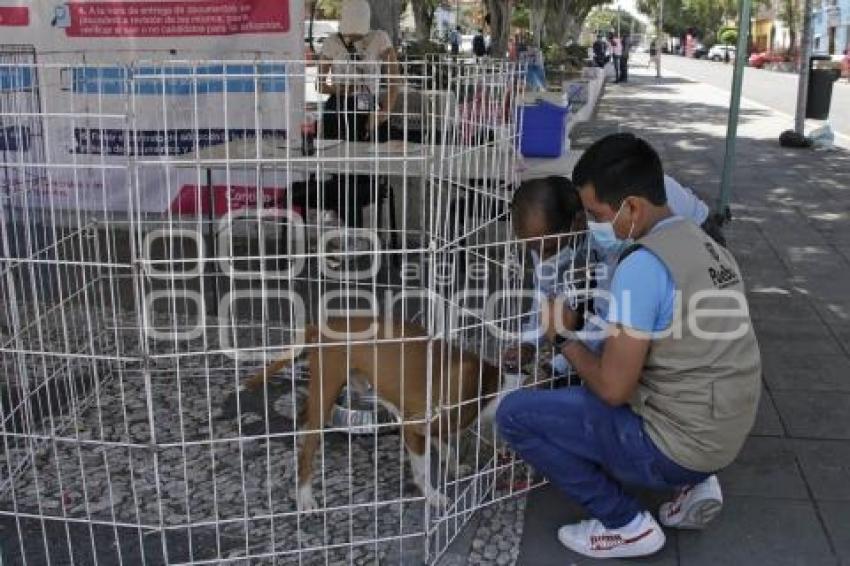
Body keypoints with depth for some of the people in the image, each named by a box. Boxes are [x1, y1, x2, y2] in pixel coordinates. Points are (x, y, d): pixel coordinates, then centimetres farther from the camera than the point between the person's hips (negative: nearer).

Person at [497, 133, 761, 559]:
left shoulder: (642, 266, -22)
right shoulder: (704, 246, 6)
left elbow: (613, 389, -19)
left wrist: (564, 338, -3)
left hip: (676, 444, -9)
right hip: (720, 435, 9)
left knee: (515, 414, -6)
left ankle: (626, 524, 3)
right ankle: (693, 483, 15)